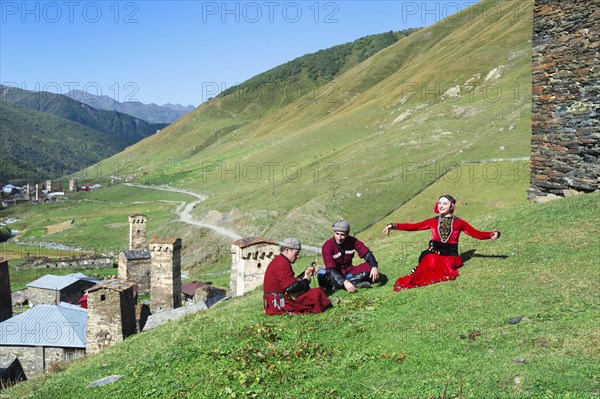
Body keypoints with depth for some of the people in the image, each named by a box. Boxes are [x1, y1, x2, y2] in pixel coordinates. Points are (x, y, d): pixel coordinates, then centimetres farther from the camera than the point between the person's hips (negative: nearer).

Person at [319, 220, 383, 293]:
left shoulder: (352, 241, -8)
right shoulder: (327, 246, -20)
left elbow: (366, 253, -11)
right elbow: (331, 269, -28)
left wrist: (374, 267, -31)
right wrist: (344, 282, -41)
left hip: (349, 271, 4)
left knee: (370, 266, -19)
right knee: (322, 274, -36)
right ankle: (357, 283, -32)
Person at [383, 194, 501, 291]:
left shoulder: (458, 222, 7)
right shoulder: (433, 221, 10)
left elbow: (477, 234, 3)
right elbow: (413, 226, 3)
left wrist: (492, 234, -16)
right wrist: (394, 226, -8)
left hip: (450, 255, 0)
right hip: (434, 253, 0)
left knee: (446, 262, -35)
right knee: (431, 260, -35)